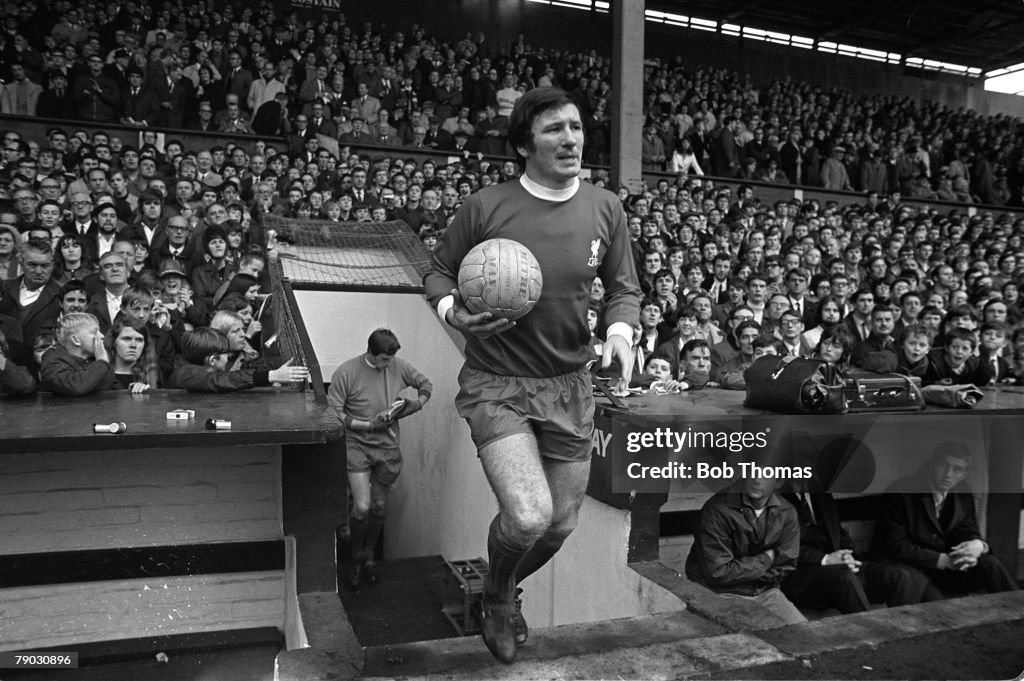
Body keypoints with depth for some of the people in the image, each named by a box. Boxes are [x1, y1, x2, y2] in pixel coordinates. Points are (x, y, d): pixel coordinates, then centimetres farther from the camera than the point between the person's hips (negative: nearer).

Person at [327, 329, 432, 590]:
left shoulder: (399, 367, -1)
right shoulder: (346, 373, -12)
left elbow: (425, 384, 15)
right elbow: (333, 414, -11)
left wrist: (418, 404, -6)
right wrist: (368, 425, -19)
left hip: (387, 446, 4)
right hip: (357, 444, -3)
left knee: (379, 506, 11)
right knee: (362, 506, -13)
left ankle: (369, 557, 34)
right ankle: (356, 559, 13)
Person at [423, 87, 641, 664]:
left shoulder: (606, 209, 0)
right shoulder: (485, 207, -9)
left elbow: (624, 287, 10)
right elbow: (439, 272, 4)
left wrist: (621, 329, -11)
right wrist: (453, 310, -17)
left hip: (569, 387, 4)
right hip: (496, 384, -4)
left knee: (560, 524, 12)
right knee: (528, 516, -20)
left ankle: (504, 590, 48)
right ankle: (498, 596, 18)